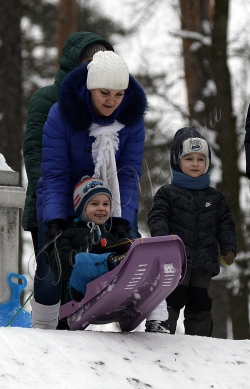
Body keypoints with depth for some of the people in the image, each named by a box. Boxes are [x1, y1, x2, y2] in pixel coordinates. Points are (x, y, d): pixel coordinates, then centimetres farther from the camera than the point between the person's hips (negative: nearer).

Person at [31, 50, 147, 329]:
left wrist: (121, 220, -29)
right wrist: (54, 221, -34)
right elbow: (54, 174, -23)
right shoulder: (61, 115, -22)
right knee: (50, 273, -6)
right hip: (61, 207, -2)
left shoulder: (132, 118, -15)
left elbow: (128, 175, -16)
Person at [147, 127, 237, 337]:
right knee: (171, 300, -8)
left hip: (205, 262, 4)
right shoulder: (167, 193, 4)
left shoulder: (215, 197, 14)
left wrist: (228, 248, 0)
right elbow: (157, 217, -5)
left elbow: (225, 224, 13)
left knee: (200, 303, 9)